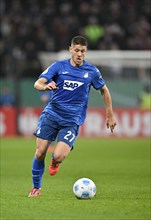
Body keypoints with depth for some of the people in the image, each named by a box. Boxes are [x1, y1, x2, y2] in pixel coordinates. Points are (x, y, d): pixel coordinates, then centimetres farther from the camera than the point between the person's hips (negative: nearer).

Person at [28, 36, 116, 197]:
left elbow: (104, 90, 18)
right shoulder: (59, 66, 1)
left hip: (72, 121, -1)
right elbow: (37, 83, -8)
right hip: (51, 114, 1)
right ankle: (36, 187, 18)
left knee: (58, 156, -19)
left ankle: (55, 161, 20)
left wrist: (110, 115, 18)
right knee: (40, 153, -6)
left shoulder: (92, 71, 2)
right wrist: (46, 86, -32)